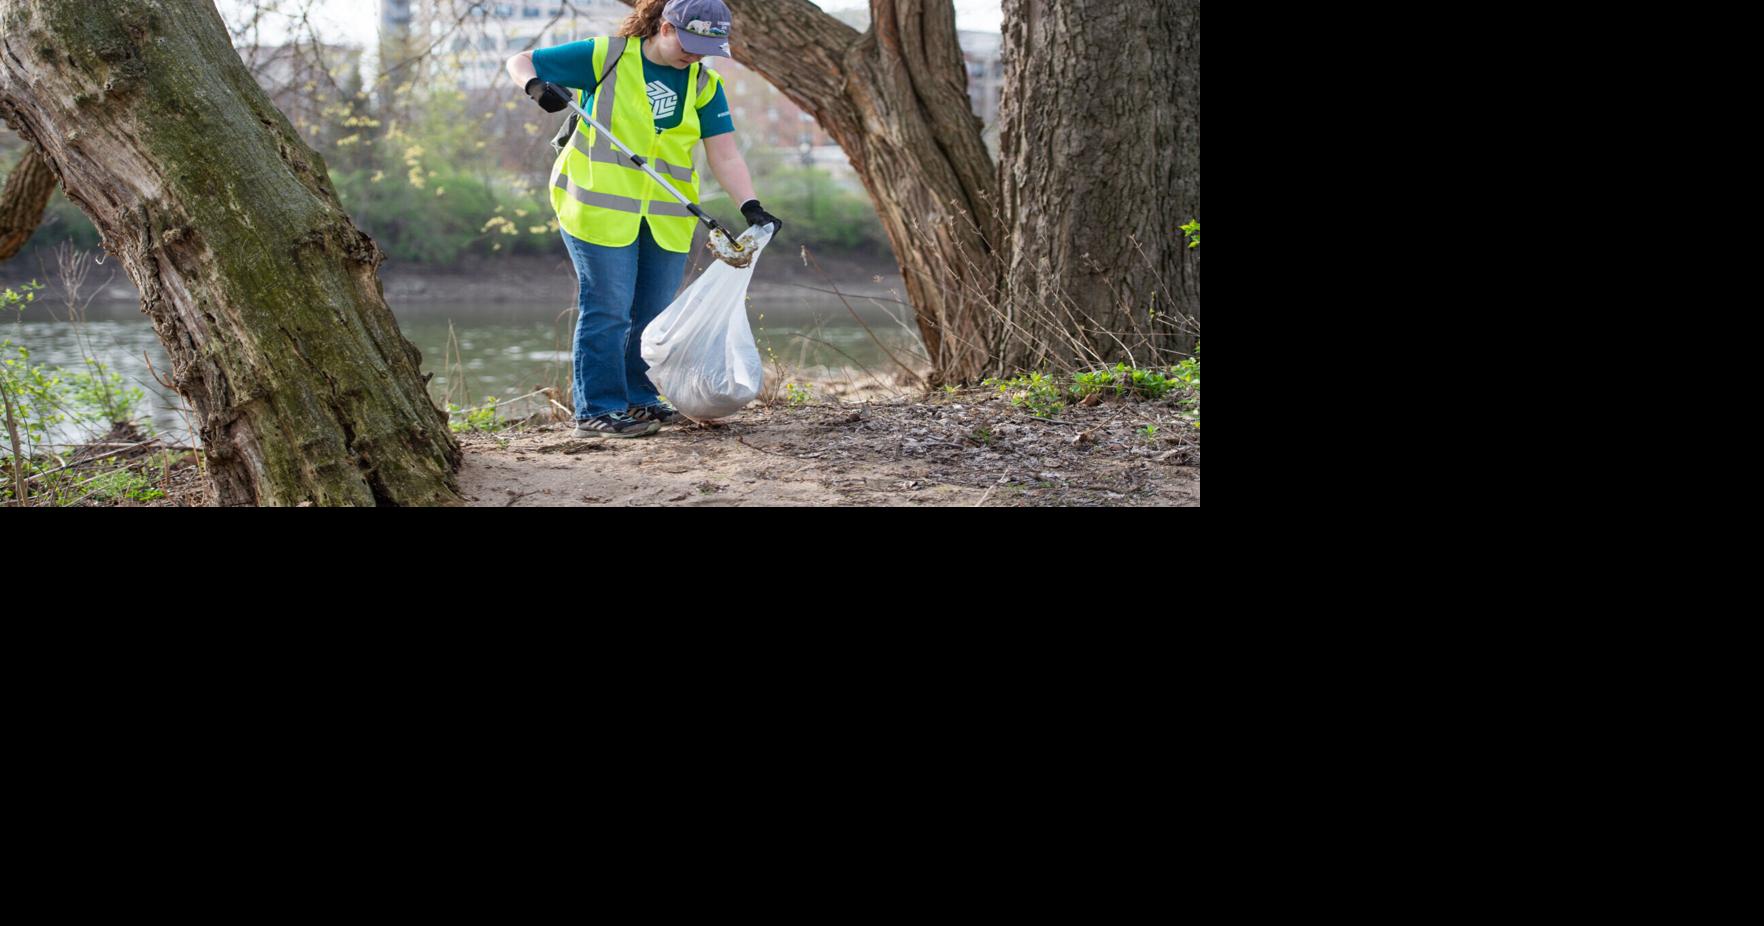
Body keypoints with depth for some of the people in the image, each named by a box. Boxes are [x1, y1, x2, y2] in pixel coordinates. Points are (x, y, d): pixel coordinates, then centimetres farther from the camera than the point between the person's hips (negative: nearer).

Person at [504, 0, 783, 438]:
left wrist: (751, 207, -15)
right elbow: (520, 62, -1)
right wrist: (536, 85, -24)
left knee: (654, 313, 10)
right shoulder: (604, 56, -7)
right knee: (608, 310, -6)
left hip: (666, 217, 5)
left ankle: (638, 400, 24)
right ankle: (598, 410, 1)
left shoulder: (703, 85, 5)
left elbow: (725, 155, -1)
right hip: (600, 207, -5)